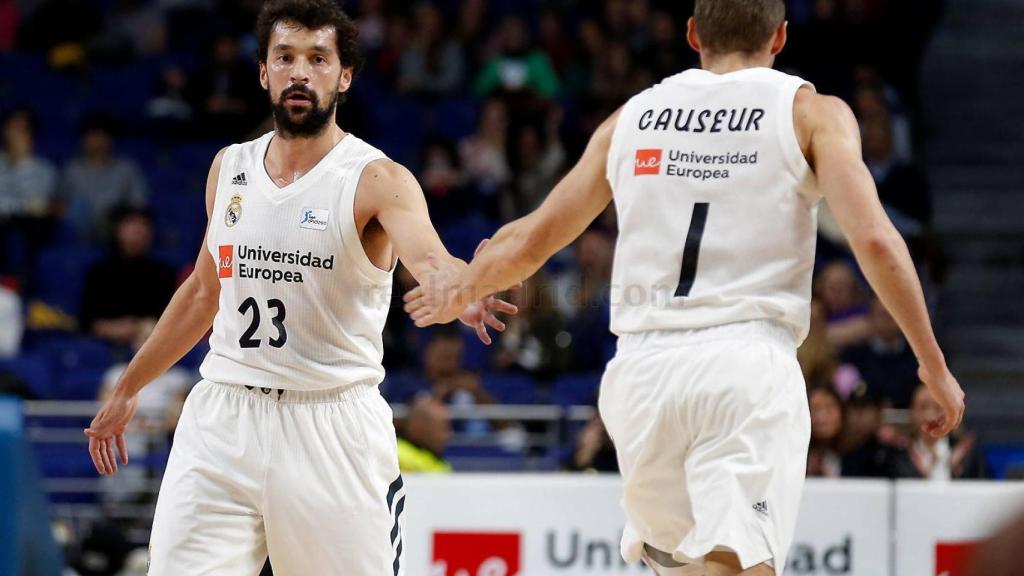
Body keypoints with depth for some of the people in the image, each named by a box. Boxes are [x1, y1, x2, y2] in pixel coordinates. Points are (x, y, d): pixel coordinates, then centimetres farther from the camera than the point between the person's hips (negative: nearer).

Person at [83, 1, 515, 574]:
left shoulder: (377, 180, -8)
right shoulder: (230, 168, 9)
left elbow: (427, 259, -28)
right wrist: (128, 388, 28)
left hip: (334, 428, -4)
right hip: (222, 419, 4)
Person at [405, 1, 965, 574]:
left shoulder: (631, 118, 16)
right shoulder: (812, 113, 7)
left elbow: (529, 242, 22)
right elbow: (875, 240, -6)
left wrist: (462, 285, 42)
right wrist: (934, 366, 0)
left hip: (641, 369, 4)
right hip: (748, 362, -4)